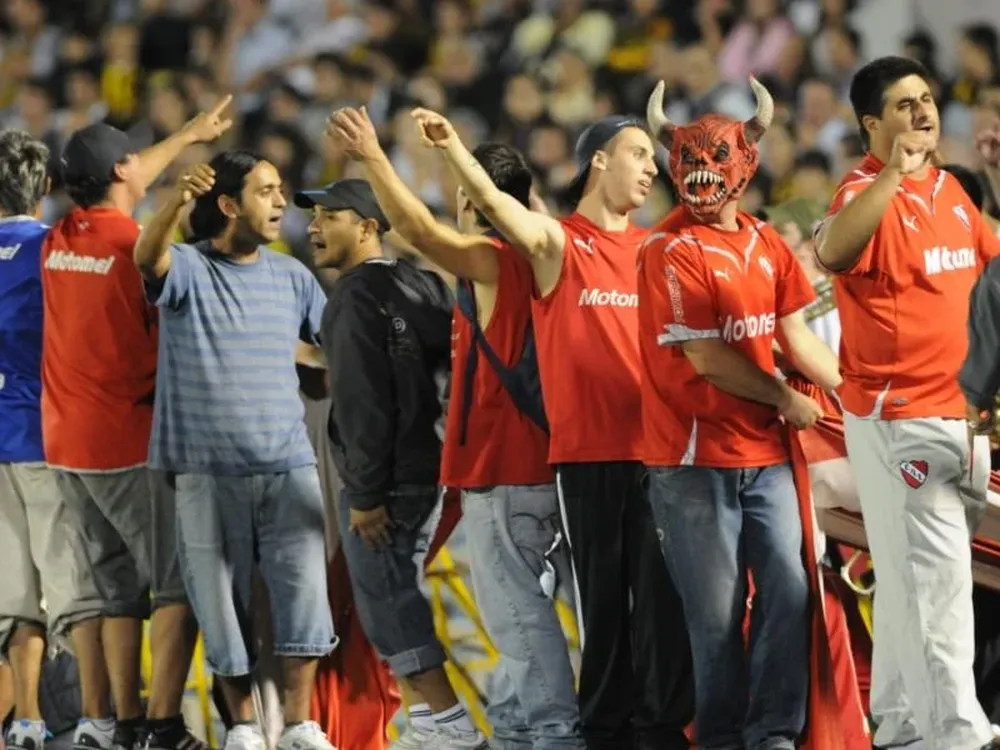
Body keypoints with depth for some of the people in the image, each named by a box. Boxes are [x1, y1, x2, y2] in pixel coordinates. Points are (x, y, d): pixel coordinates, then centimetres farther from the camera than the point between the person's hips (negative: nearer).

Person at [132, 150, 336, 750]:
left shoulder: (291, 277, 11)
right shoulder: (188, 269, -3)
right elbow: (148, 257, -26)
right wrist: (177, 204, -46)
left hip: (289, 464, 3)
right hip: (209, 471, -3)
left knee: (304, 588, -7)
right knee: (223, 600, 3)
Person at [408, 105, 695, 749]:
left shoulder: (653, 249, 13)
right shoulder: (558, 242, 0)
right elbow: (493, 202, -17)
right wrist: (453, 149, -32)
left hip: (654, 447, 3)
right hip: (587, 452, -3)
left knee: (664, 595, -1)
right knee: (601, 593, 3)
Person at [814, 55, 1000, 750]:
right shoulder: (868, 193, -14)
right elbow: (833, 253, -36)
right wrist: (892, 174, -41)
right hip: (897, 415, -8)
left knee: (913, 573, 15)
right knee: (931, 573, -9)